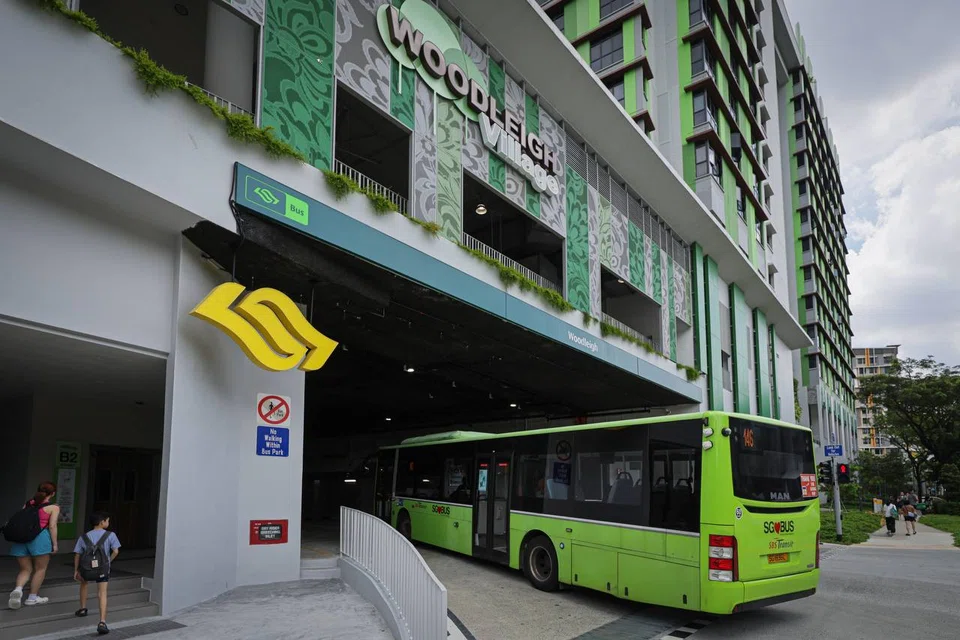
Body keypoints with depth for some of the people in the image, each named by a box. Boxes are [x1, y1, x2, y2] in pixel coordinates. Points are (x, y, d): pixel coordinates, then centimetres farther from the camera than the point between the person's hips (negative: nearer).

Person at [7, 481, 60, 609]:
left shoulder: (27, 504, 17)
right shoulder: (53, 508, 1)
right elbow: (52, 526, -5)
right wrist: (54, 544, 1)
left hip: (21, 538, 5)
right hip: (39, 537, -5)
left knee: (25, 570, 15)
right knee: (40, 569, 12)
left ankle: (18, 589, -12)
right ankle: (32, 598, 16)